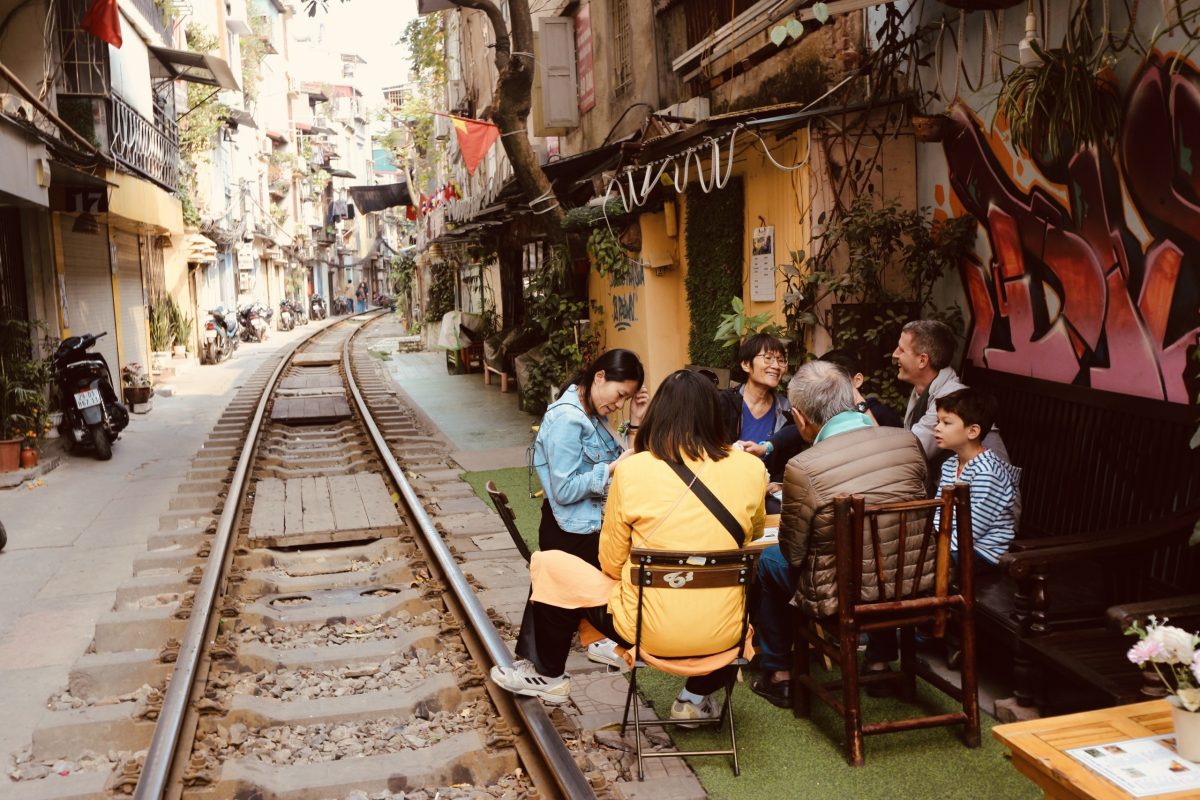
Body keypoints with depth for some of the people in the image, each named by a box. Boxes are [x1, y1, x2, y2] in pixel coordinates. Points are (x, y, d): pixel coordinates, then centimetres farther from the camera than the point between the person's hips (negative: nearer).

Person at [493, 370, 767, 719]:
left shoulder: (631, 470, -13)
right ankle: (697, 696, 32)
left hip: (650, 631, -2)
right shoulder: (751, 468, -7)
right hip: (724, 635, 3)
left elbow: (610, 564, -3)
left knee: (549, 566, 16)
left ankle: (549, 676, 36)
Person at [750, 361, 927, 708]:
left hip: (842, 597, -4)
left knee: (767, 559, 23)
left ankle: (779, 675, 33)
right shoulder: (908, 440, -8)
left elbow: (793, 551, -9)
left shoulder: (803, 468, -23)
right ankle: (880, 661, 44)